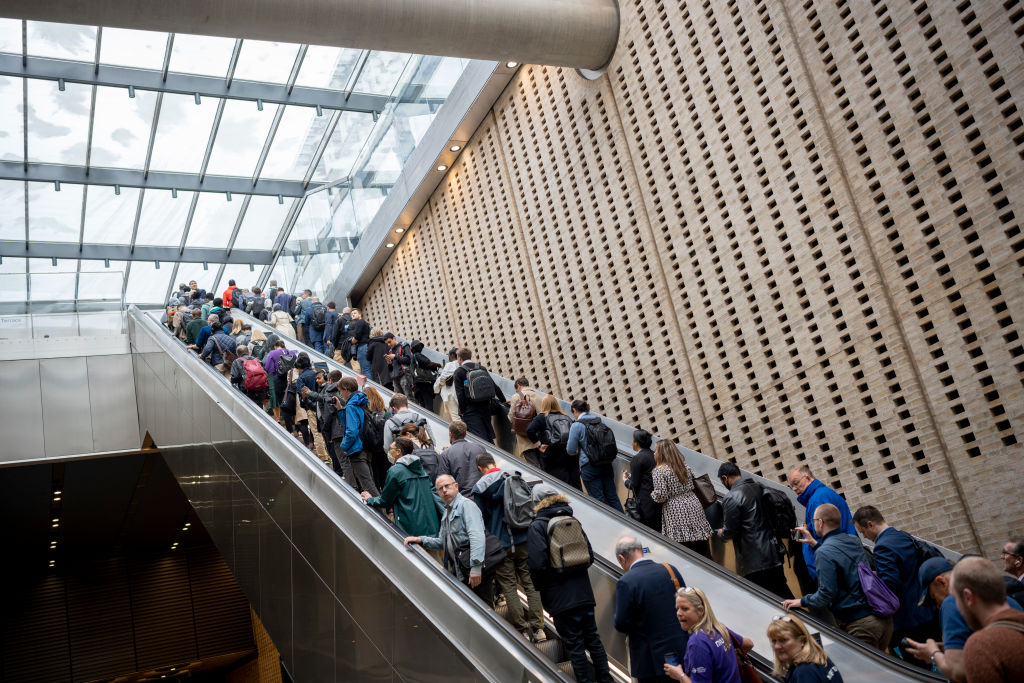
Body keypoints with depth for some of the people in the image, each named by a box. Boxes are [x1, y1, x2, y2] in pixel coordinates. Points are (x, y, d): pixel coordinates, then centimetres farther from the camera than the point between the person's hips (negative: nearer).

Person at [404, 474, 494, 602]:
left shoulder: (466, 504, -9)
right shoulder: (447, 512, 21)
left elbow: (477, 536, -21)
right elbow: (442, 542, 25)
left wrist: (476, 567, -27)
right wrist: (421, 540, 10)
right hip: (460, 570, 9)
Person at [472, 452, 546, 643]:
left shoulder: (479, 489, -4)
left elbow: (480, 520, -2)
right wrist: (531, 530, 19)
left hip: (500, 545, -3)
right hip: (524, 541, 3)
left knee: (509, 588, 6)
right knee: (531, 584, 8)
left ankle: (522, 630, 5)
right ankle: (538, 629, 5)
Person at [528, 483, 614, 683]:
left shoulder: (537, 526, -9)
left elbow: (537, 563, -18)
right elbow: (590, 556, 9)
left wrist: (541, 587, -2)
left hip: (560, 598, -6)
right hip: (584, 593, 6)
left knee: (574, 645, 3)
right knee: (593, 638, 16)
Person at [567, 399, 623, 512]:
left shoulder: (576, 425, -10)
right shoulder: (600, 420, 6)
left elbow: (571, 450, -8)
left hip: (589, 466, -5)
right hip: (606, 464, 5)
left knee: (598, 499, 2)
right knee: (612, 496, 13)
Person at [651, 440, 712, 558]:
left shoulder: (659, 471, -9)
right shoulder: (685, 466, 12)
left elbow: (661, 496, -14)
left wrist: (652, 494, 5)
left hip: (676, 514, -6)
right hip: (694, 508, 6)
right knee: (702, 547, 9)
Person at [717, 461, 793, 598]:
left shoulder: (731, 498, -17)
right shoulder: (759, 488, 8)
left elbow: (730, 531, -13)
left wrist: (721, 533, 9)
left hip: (754, 560, -8)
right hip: (774, 552, 8)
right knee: (782, 591, 21)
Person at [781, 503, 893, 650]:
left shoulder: (824, 552, -17)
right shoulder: (854, 540, 9)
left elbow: (827, 593, -17)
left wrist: (802, 601, -2)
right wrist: (814, 543, 32)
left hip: (861, 625, -8)